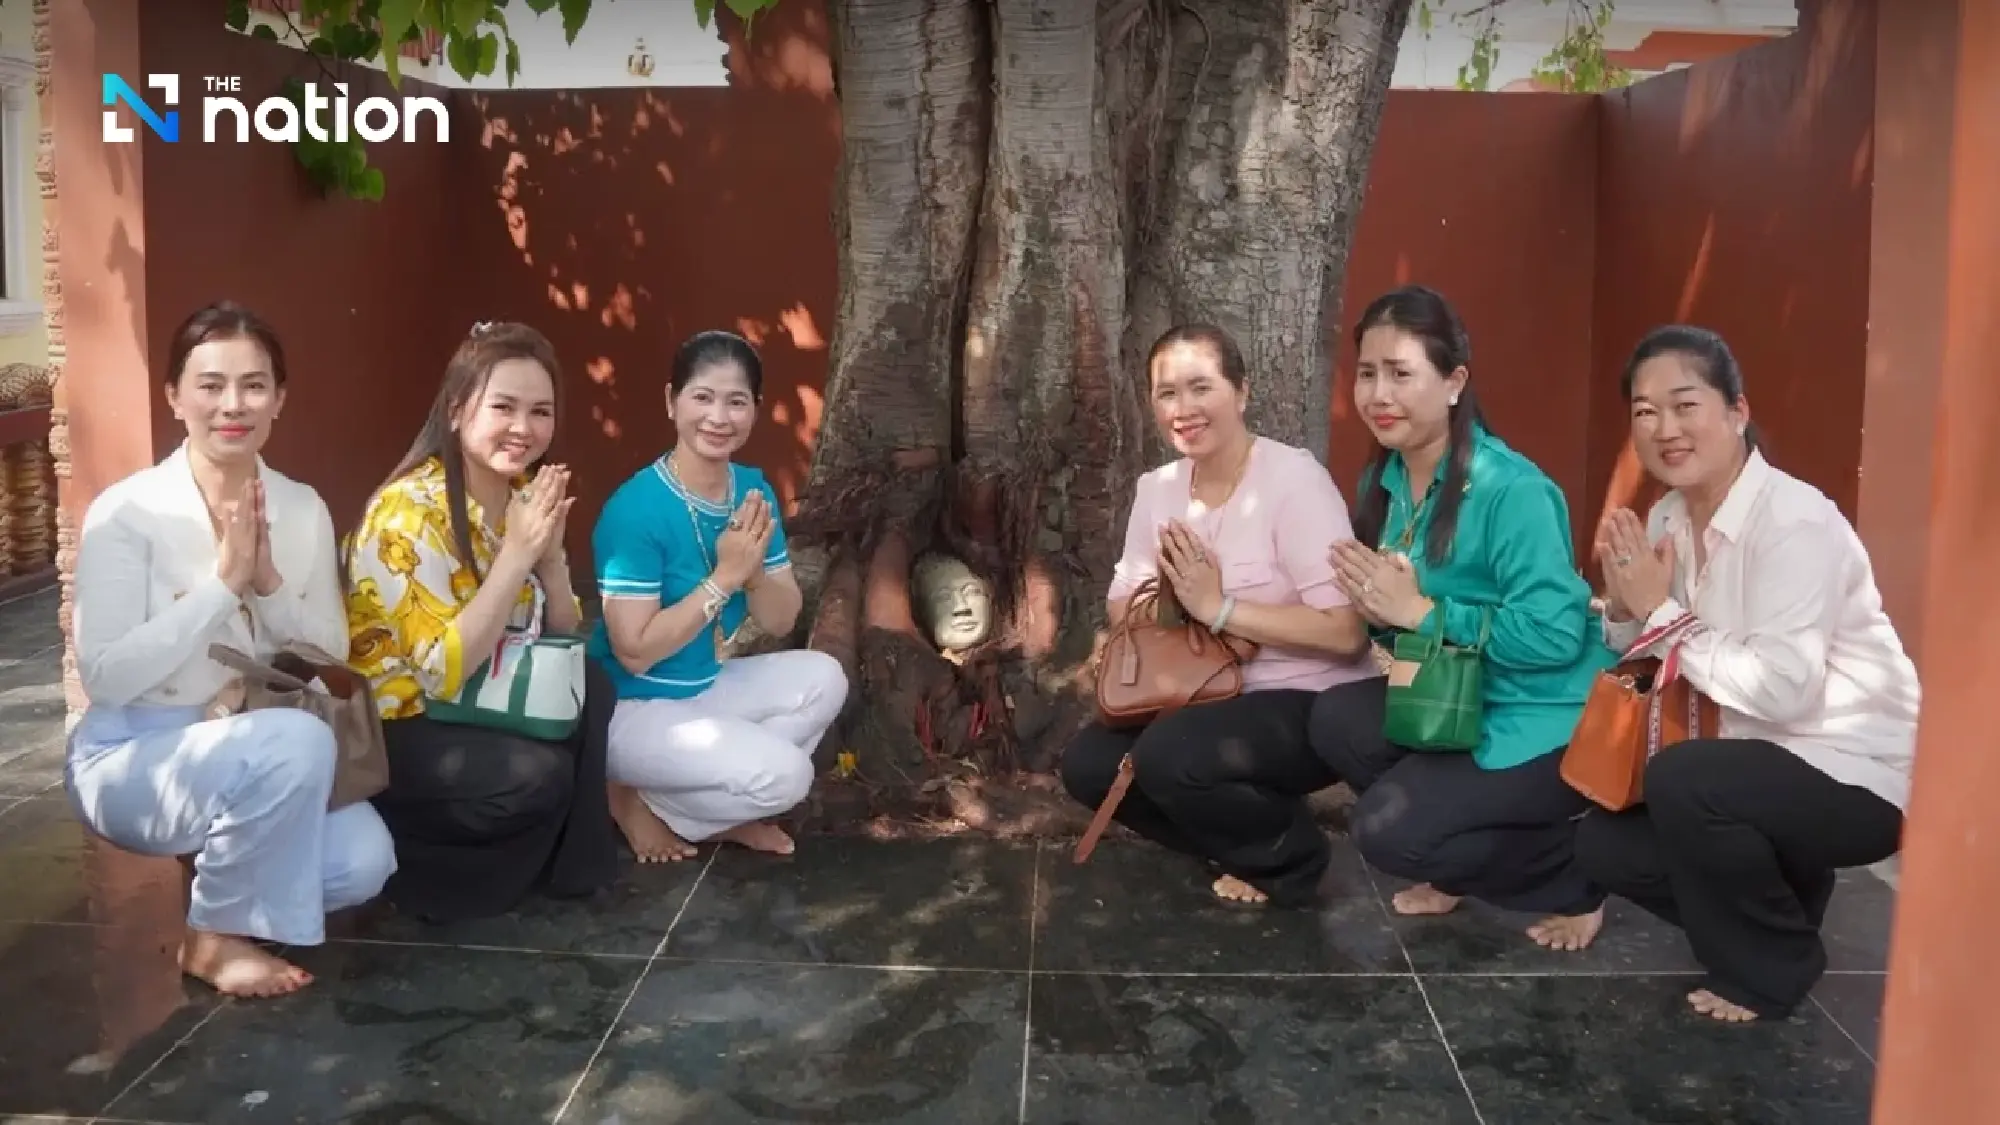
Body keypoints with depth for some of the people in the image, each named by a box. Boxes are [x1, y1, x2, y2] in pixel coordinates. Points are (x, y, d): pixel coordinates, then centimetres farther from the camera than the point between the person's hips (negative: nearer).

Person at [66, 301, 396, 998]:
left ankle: (216, 869, 11)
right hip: (131, 759, -5)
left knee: (364, 859, -21)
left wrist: (269, 584, -15)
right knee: (297, 741, -34)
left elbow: (332, 659, 1)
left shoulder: (304, 510, 0)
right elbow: (105, 677, -20)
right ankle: (214, 936, -11)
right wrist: (221, 581, -23)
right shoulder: (126, 513, -13)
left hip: (254, 757, 5)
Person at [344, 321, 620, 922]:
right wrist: (516, 553, -29)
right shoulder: (409, 510, -23)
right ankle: (397, 856, -3)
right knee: (538, 776, -27)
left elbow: (563, 638, 2)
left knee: (590, 694, -18)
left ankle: (571, 857, -2)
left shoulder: (524, 494, -1)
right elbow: (444, 673, -27)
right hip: (388, 730, -6)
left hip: (474, 709, 7)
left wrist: (550, 552, -17)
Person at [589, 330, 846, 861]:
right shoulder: (635, 509, -24)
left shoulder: (753, 491, -2)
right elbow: (635, 652, -25)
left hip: (705, 687, 8)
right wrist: (724, 577, -27)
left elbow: (781, 621, 1)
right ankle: (642, 802, 1)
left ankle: (720, 808, 5)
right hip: (631, 708, -8)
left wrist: (753, 573, -21)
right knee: (784, 774, -21)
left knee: (824, 679, -4)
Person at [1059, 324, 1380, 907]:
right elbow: (1120, 609, 7)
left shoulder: (1292, 478, -19)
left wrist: (1218, 606, -25)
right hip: (1221, 699, 7)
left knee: (1169, 756, -29)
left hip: (1315, 705, -7)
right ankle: (1247, 847, 10)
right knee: (1089, 762, -8)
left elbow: (1345, 632, -25)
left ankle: (1291, 856, 0)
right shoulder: (1157, 488, 3)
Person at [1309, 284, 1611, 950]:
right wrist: (1376, 605, -17)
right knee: (1336, 718, -15)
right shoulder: (1382, 482, 1)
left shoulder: (1511, 490, -23)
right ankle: (1461, 865, 8)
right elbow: (1399, 627, 7)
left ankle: (1574, 870, 8)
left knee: (1387, 831, -17)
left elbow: (1556, 635, -29)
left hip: (1546, 720, -7)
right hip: (1458, 700, 8)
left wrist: (1420, 610, -25)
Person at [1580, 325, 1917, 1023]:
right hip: (1764, 764, 8)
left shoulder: (1796, 523, -23)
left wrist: (1662, 612, -23)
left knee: (1680, 780, -31)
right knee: (1605, 843, 1)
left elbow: (1781, 689, -32)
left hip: (1857, 774, -8)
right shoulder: (1669, 520, 1)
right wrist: (1624, 604, -18)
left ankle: (1773, 967, -4)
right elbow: (1645, 662, 3)